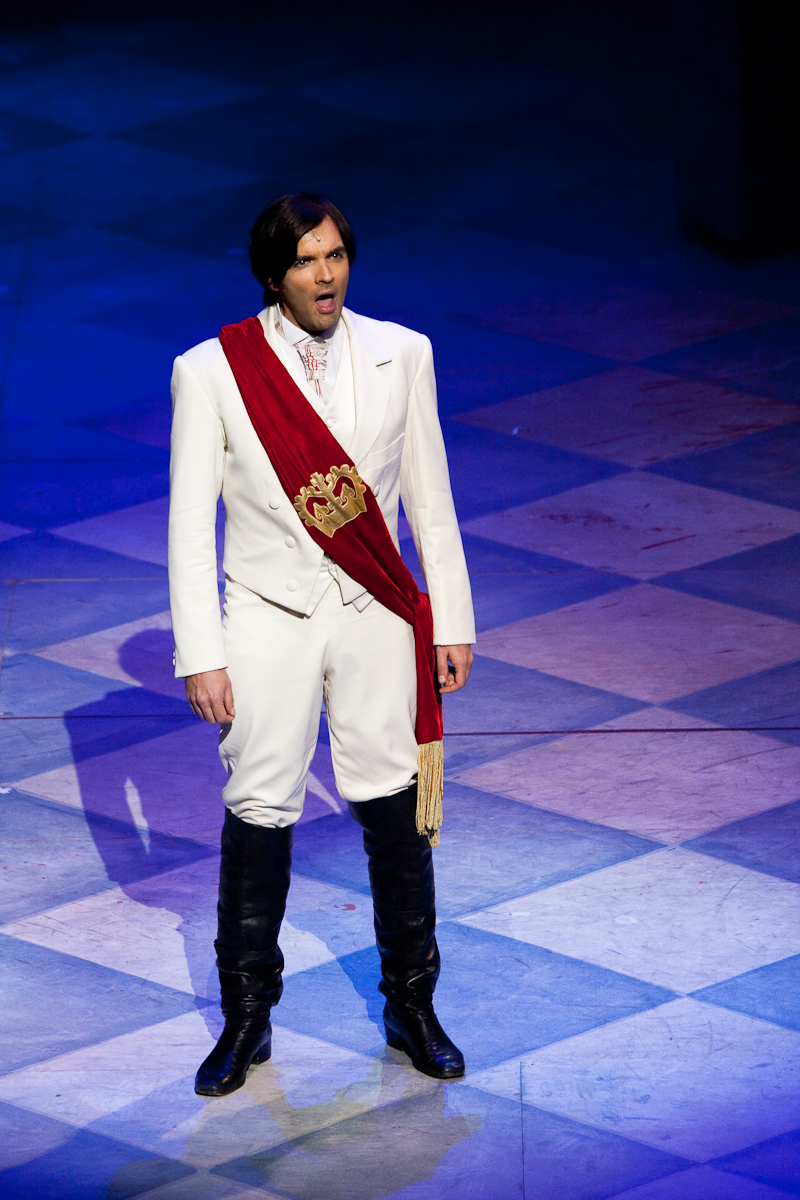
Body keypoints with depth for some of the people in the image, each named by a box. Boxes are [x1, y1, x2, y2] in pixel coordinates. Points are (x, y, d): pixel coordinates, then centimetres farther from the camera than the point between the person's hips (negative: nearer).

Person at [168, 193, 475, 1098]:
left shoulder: (401, 355, 1)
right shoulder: (212, 371, -7)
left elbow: (430, 500, 7)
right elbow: (189, 521, -5)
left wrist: (452, 623, 6)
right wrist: (200, 654, -8)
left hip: (377, 617, 2)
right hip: (270, 618, -2)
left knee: (396, 811, 6)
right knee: (259, 814, 2)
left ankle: (411, 1007, 21)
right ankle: (246, 1019, 15)